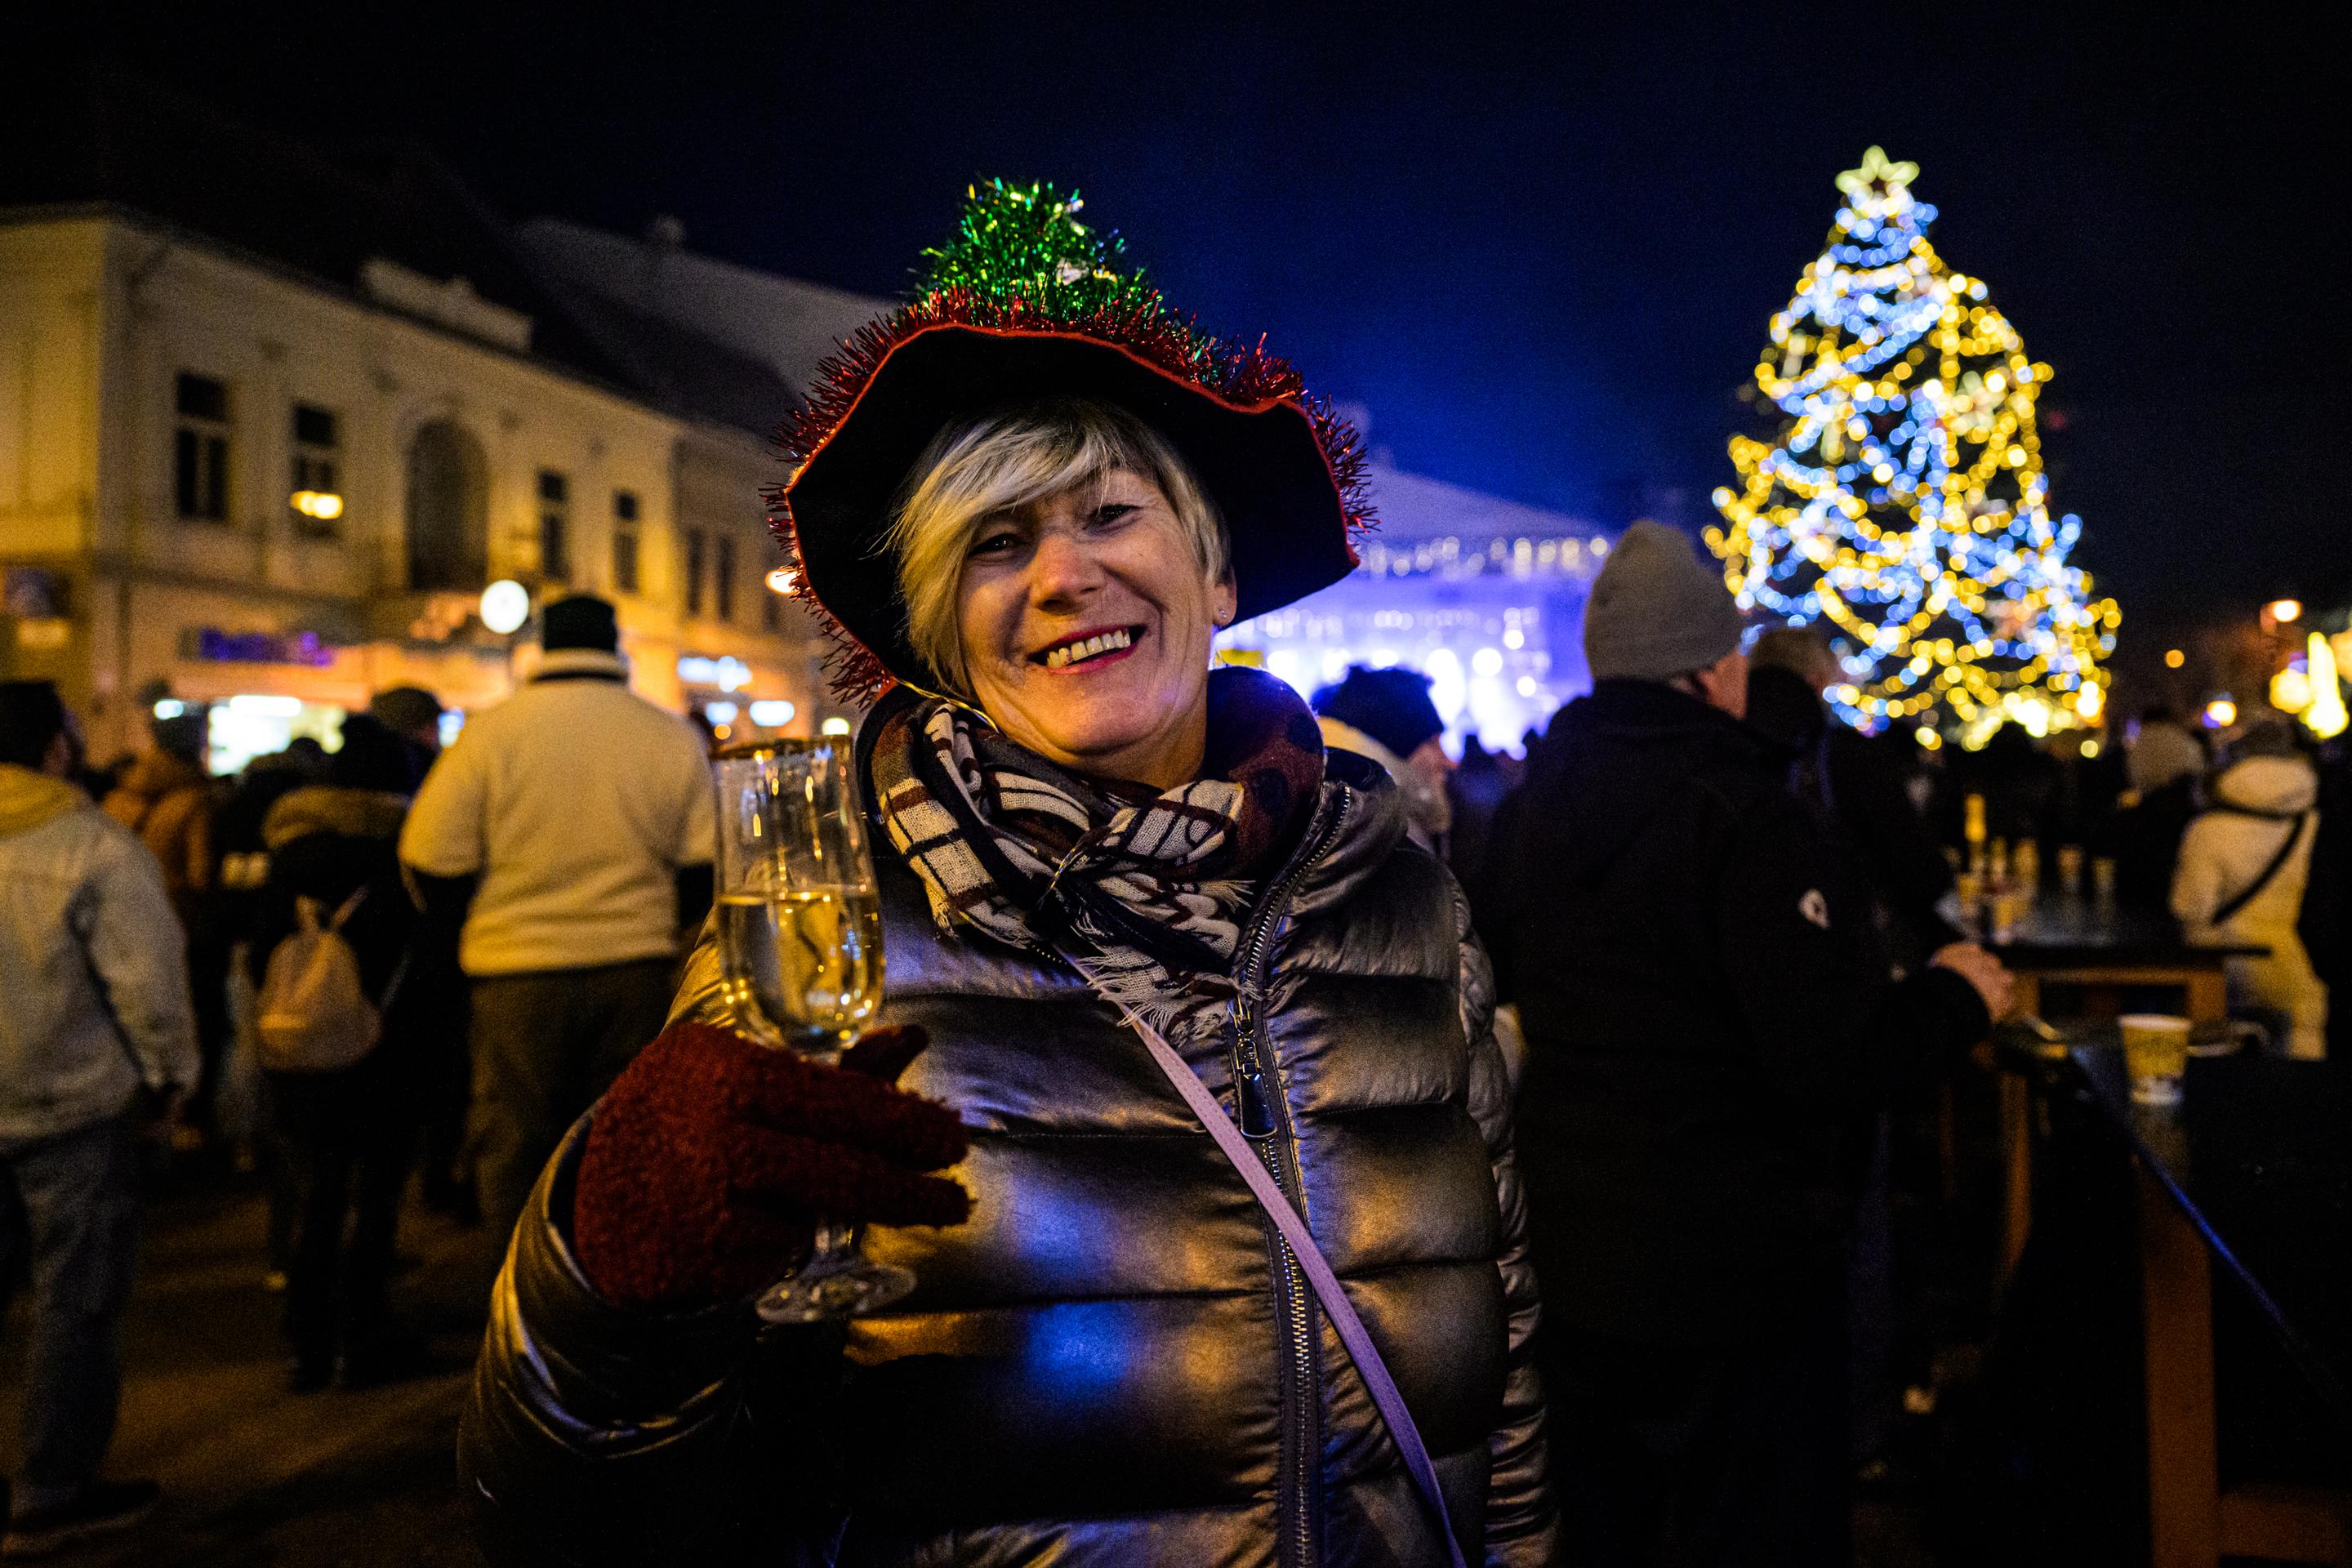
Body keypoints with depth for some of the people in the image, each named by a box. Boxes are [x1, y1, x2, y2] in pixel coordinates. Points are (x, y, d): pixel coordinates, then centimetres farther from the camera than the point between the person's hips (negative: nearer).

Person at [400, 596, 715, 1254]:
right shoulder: (671, 737, 2)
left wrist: (450, 928, 15)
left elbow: (431, 860, -4)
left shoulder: (488, 732, -3)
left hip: (518, 976, -2)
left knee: (513, 1149, 9)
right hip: (637, 976, 2)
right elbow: (705, 870, 2)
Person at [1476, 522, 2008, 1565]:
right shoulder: (1742, 814, -21)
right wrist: (1953, 997, -7)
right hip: (1728, 1274, -7)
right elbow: (1832, 1068, -24)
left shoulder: (1534, 804, 1)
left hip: (1564, 1257, 7)